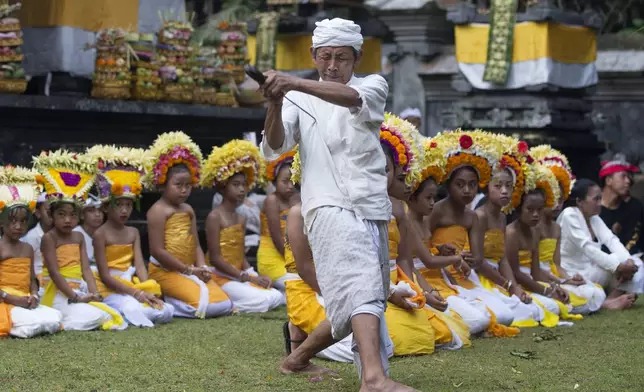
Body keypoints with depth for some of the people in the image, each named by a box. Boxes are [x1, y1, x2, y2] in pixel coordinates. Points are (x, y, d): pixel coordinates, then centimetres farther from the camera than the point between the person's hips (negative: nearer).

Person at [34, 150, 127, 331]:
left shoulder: (78, 237, 14)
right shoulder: (49, 237, -7)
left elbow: (86, 269, 6)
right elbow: (54, 272, -15)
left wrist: (94, 293, -12)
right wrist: (75, 298, -21)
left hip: (79, 291, 8)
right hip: (58, 294, -8)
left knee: (110, 314, -8)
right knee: (93, 317, -26)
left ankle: (59, 319, -1)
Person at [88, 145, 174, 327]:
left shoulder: (133, 233, 12)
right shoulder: (101, 234, -7)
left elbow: (140, 266, 3)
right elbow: (105, 276, -12)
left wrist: (146, 292, -17)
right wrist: (136, 293, -20)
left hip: (133, 284, 8)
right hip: (111, 289, -8)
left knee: (166, 312, -14)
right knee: (133, 310, -37)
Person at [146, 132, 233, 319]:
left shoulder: (188, 210, 15)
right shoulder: (158, 211, -10)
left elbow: (196, 245, 13)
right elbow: (157, 251, -16)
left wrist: (202, 268, -7)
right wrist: (189, 269, -14)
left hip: (190, 271, 8)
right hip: (166, 271, -8)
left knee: (225, 305, -5)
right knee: (206, 305, -23)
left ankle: (172, 300, 4)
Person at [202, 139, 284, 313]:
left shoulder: (241, 219, 15)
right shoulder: (215, 217, -11)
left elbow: (241, 255, 14)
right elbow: (215, 258, -16)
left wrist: (255, 276, -6)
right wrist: (247, 277, -17)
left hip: (240, 275, 8)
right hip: (221, 277, -8)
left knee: (276, 297, -7)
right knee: (261, 301, -25)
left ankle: (229, 301, 3)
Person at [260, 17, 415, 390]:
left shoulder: (374, 85, 9)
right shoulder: (300, 100, 10)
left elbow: (351, 98, -17)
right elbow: (275, 147, -8)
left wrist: (296, 84, -34)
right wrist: (275, 104, -29)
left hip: (373, 211, 4)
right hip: (331, 208, -4)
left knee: (352, 308, 13)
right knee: (361, 289, -27)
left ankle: (298, 358, 34)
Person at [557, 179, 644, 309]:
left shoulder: (594, 218, 11)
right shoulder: (569, 215, -14)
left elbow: (611, 240, -4)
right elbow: (588, 248, -24)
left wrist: (628, 261, -24)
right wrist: (618, 267, -29)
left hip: (591, 271, 8)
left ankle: (612, 298, -22)